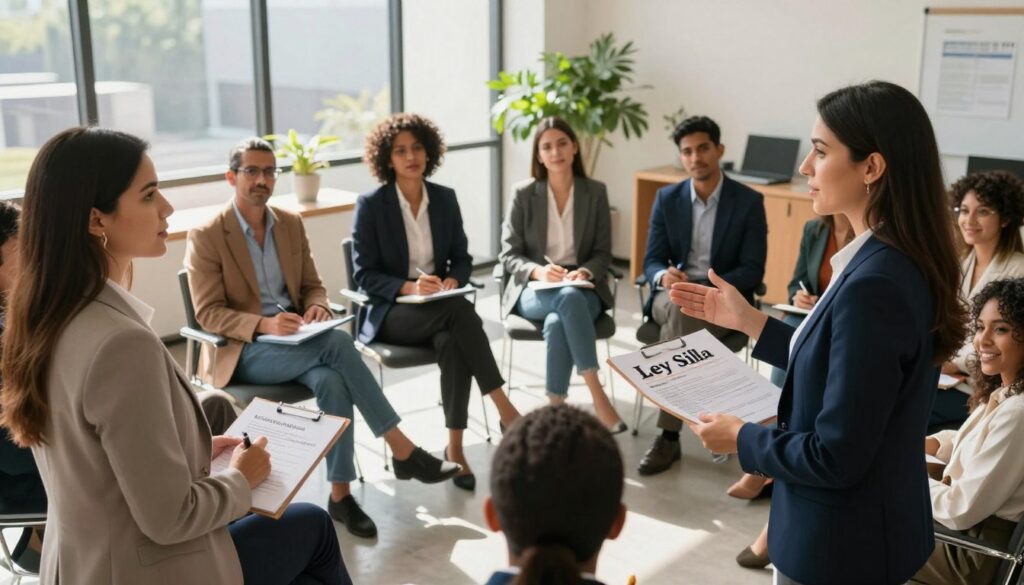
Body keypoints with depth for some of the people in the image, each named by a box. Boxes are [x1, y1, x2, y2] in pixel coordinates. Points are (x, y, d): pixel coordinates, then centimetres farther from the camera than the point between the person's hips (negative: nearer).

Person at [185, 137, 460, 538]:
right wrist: (264, 325, -27)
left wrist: (317, 307, -10)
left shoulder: (291, 224, 10)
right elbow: (207, 314, -10)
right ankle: (403, 451, -25)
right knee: (337, 342, -30)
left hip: (295, 339, 5)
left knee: (332, 380, -31)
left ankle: (340, 493, -23)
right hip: (243, 351, -5)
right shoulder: (206, 237, -7)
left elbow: (313, 286, 15)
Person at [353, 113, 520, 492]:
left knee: (452, 342, -34)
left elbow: (462, 258, 11)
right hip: (388, 313, -3)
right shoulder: (371, 204, -5)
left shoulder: (445, 198, 7)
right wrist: (409, 288, -24)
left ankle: (454, 448, -26)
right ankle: (504, 409, -30)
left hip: (439, 308, 3)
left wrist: (453, 281, -13)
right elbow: (363, 273, -7)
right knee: (459, 308, -34)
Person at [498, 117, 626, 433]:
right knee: (569, 298, -38)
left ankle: (555, 408, -29)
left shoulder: (595, 192, 5)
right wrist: (538, 271, -20)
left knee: (557, 322, -37)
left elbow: (603, 254, 5)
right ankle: (597, 395, -40)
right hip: (533, 290, 0)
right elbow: (509, 254, 1)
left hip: (583, 288, 1)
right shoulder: (524, 194, 2)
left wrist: (584, 272, -17)